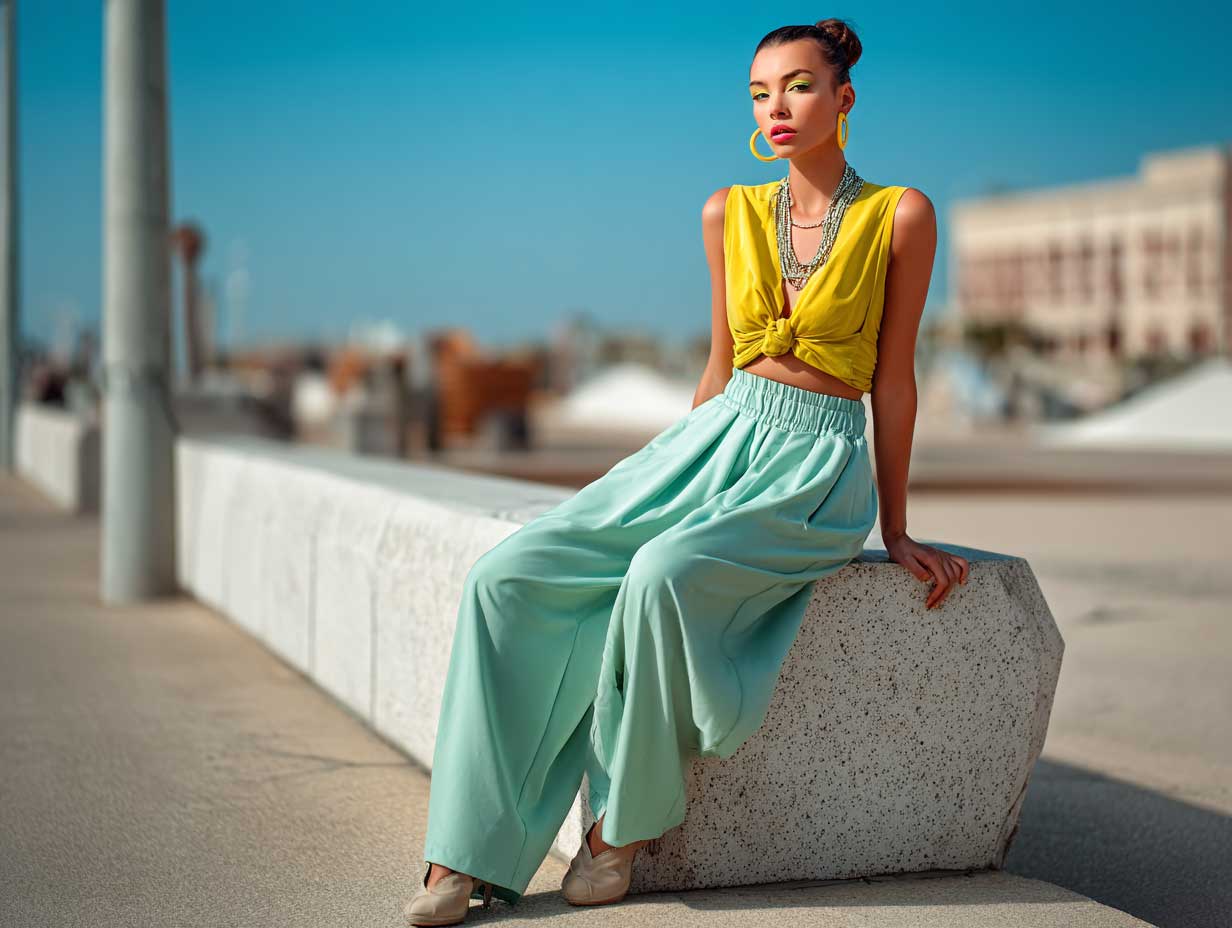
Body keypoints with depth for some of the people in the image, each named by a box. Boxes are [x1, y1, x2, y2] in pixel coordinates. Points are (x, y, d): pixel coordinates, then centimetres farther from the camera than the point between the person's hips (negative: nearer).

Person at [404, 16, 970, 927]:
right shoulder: (729, 213, 10)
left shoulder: (899, 216, -2)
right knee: (509, 576, -17)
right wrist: (656, 480, 19)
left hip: (816, 469, -5)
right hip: (714, 439, 5)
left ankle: (624, 820, -15)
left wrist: (896, 532, 3)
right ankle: (468, 852, -16)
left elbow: (893, 379, 1)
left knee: (663, 574, -36)